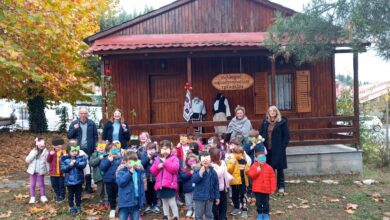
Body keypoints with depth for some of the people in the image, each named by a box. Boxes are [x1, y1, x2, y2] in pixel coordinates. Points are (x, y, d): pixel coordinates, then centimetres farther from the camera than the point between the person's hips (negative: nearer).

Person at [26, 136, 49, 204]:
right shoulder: (33, 151, -2)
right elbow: (27, 160, -8)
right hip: (33, 171, 2)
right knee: (32, 185, 7)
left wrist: (47, 170, -5)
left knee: (41, 184, 8)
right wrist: (34, 153, -18)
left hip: (41, 171, -1)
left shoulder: (46, 152, -6)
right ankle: (32, 197, 17)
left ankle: (43, 196, 19)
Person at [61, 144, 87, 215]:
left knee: (78, 194, 14)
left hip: (78, 180, 1)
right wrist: (70, 165, -24)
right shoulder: (64, 158, -6)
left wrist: (76, 163, -31)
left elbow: (83, 164, -20)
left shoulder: (81, 157, -5)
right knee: (70, 195, 12)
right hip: (69, 181, 0)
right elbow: (63, 169, -10)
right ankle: (71, 208, 27)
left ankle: (78, 207, 30)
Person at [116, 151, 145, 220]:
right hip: (124, 201, -4)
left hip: (136, 201, 4)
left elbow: (141, 186, 10)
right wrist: (130, 173, -24)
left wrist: (142, 199, 9)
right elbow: (120, 182, -23)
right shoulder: (121, 171, -7)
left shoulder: (139, 171, 5)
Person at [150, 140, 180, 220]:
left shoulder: (174, 158, -2)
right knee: (164, 202, 17)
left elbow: (175, 169, -17)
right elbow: (152, 171, 9)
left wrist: (165, 162, -15)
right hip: (160, 184, 5)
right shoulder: (157, 159, 12)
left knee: (172, 203, -2)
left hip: (170, 184, -5)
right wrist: (158, 166, -10)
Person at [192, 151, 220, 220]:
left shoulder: (213, 172, 1)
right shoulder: (197, 171, -8)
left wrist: (217, 197, 6)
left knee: (209, 214, 16)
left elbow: (216, 185, 6)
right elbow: (194, 180, -22)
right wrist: (200, 173, -29)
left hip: (210, 197, 3)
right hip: (199, 197, -3)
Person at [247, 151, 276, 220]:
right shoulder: (254, 166, -5)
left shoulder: (269, 168, -3)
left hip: (266, 189, 1)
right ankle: (259, 214, 26)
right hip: (257, 189, 0)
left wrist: (273, 188, -3)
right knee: (258, 202, 10)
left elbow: (272, 178, -1)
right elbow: (250, 175, -15)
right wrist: (257, 171, -28)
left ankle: (266, 214, 26)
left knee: (266, 203, 9)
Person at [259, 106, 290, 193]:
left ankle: (281, 186, 17)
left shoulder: (282, 122, -3)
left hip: (278, 150, -3)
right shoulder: (265, 122, 8)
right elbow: (261, 134, 11)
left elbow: (286, 136, -3)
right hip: (267, 149, 3)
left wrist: (282, 146, -10)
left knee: (279, 168, 6)